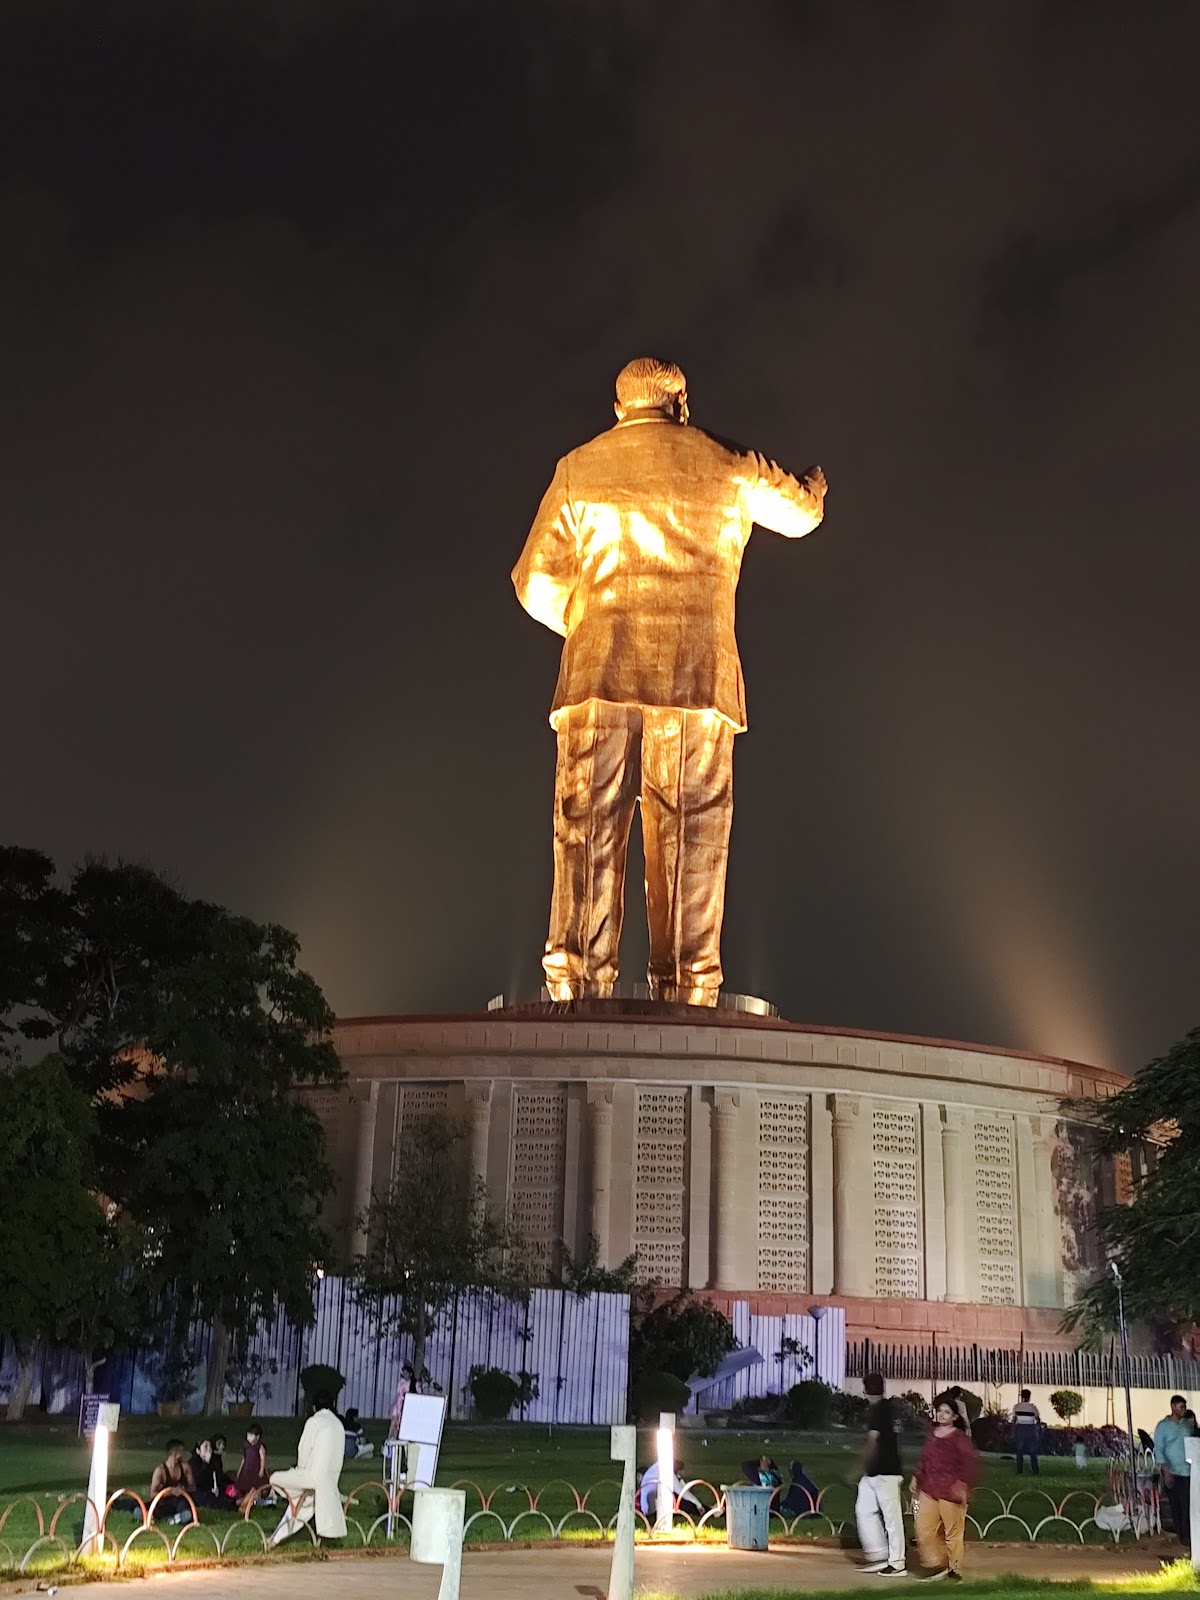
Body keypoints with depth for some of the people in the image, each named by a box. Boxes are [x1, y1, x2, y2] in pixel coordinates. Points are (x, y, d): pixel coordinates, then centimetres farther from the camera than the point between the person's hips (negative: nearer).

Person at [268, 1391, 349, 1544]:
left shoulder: (314, 1422, -6)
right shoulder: (338, 1424, 13)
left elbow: (304, 1450, -6)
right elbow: (340, 1454, 14)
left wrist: (301, 1468, 12)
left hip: (315, 1474, -7)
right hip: (332, 1477, 7)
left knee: (275, 1479, 5)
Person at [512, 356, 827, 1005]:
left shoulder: (577, 469, 12)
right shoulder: (727, 466, 12)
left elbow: (536, 583, 11)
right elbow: (801, 514, 29)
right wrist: (814, 485, 53)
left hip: (599, 674, 1)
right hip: (699, 676, 0)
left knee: (589, 830, 0)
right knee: (690, 834, 1)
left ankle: (576, 976, -8)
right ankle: (687, 985, -3)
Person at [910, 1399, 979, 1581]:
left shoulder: (959, 1437, -10)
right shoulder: (932, 1435, 11)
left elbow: (970, 1462, -16)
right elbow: (924, 1458, 23)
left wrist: (963, 1483, -24)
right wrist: (916, 1477, 19)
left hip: (951, 1492, -6)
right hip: (929, 1489, 6)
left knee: (953, 1532, 3)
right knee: (923, 1527, 4)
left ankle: (955, 1569, 17)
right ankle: (935, 1563, 19)